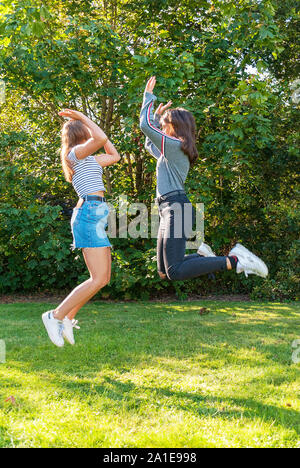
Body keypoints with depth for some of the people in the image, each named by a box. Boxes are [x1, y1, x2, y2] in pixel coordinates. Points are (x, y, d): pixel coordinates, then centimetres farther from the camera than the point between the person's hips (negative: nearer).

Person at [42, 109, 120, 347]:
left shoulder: (88, 159, 24)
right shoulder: (75, 153, -3)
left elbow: (115, 156, 31)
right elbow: (100, 139, -19)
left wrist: (86, 121, 31)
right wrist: (83, 118, -3)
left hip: (97, 216, 10)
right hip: (89, 214, -10)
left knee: (103, 278, 9)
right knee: (99, 279, -13)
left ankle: (68, 318, 15)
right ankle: (56, 315, -5)